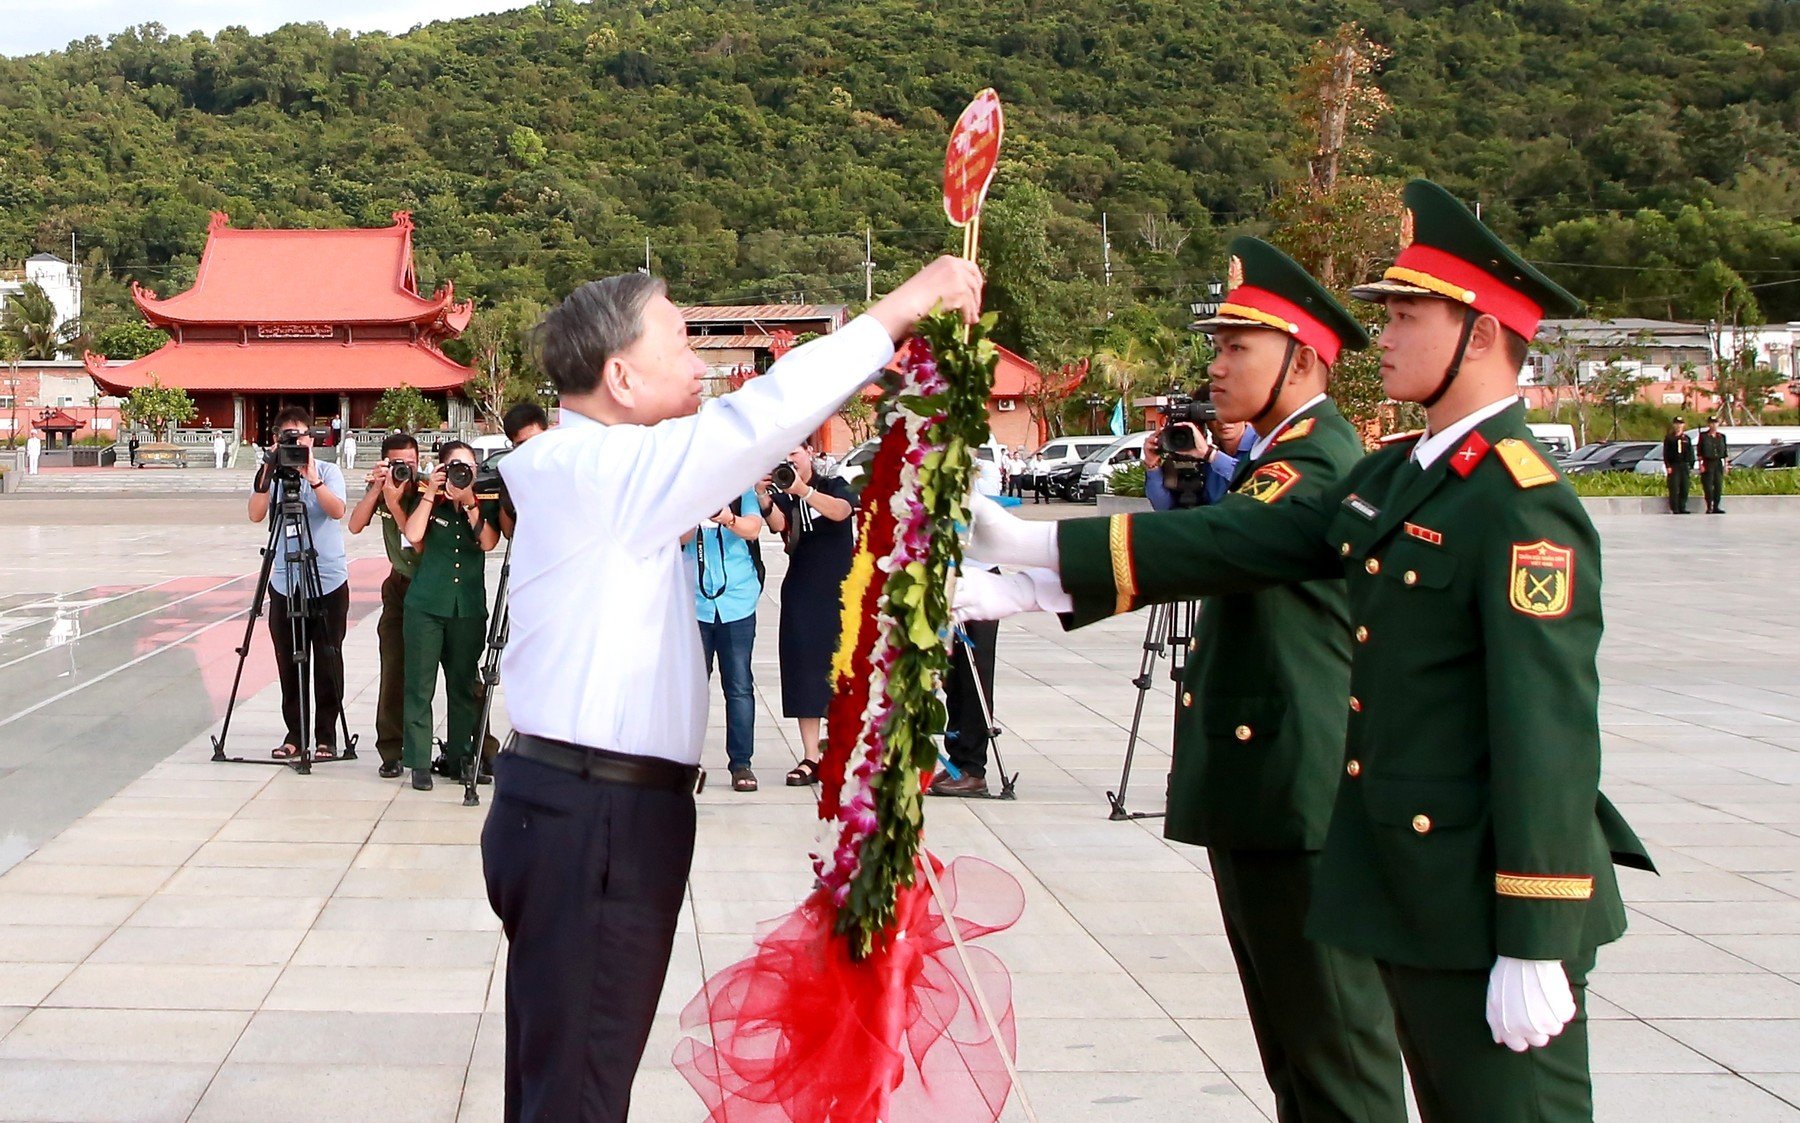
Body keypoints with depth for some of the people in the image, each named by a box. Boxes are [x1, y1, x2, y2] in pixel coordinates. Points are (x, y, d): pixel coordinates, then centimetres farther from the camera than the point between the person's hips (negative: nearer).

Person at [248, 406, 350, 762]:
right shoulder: (271, 474, 4)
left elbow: (337, 511, -17)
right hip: (284, 583, 2)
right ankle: (295, 734, 15)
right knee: (289, 664, 5)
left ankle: (326, 736, 7)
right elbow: (256, 514, -11)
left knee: (327, 662, 1)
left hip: (329, 582, -2)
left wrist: (311, 477, -25)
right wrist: (268, 474, -20)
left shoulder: (328, 472, -1)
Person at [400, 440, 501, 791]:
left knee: (463, 686, 8)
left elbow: (488, 542, -10)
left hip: (469, 607, 1)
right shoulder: (428, 502, 5)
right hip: (426, 605, -1)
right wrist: (431, 493, -10)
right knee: (420, 686, -2)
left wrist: (469, 502, -15)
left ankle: (458, 756, 18)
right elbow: (413, 535, -12)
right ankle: (419, 763, 1)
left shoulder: (485, 504, 7)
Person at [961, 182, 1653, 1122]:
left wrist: (1535, 945, -23)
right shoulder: (1392, 474, 9)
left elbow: (1548, 729, -22)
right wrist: (1041, 554, 4)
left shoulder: (1523, 506, -18)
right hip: (1403, 876, 9)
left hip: (1487, 894, -9)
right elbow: (1239, 543, 8)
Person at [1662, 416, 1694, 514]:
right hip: (1673, 466, -4)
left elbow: (1691, 453, 16)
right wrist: (1668, 466, -9)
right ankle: (1674, 509, -5)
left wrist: (1691, 465, 7)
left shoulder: (1687, 438, 14)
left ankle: (1682, 508, 9)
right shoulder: (1669, 438, 3)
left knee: (1684, 489, 3)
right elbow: (1665, 453, -1)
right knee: (1674, 489, -7)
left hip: (1684, 466, 4)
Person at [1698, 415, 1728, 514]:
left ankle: (1716, 507, 8)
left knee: (1719, 486, 1)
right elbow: (1700, 452, -2)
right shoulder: (1703, 436, 0)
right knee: (1708, 487, -6)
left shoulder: (1721, 437, 11)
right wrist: (1700, 465, -8)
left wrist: (1726, 464, 7)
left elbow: (1725, 452, 13)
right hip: (1708, 464, -4)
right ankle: (1709, 507, -1)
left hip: (1718, 463, 4)